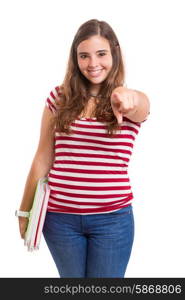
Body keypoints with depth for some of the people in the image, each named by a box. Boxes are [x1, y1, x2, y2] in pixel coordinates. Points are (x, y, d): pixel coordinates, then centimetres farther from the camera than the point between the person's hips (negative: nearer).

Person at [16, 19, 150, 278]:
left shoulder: (133, 101, -3)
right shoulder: (59, 97, 1)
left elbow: (141, 107, -29)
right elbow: (43, 158, 4)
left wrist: (128, 96, -53)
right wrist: (25, 210, 7)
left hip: (112, 219, -1)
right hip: (60, 217, 2)